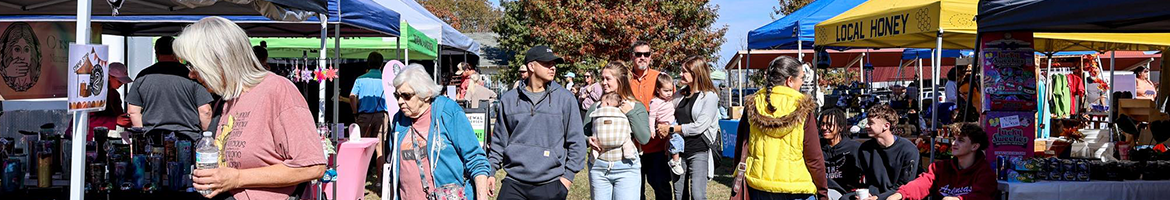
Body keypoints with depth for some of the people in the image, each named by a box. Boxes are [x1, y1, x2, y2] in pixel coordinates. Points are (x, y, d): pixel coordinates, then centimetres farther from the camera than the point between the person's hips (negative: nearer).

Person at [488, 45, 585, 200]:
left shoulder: (565, 99, 1)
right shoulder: (509, 99, 6)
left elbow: (576, 142, 2)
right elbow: (499, 140, 14)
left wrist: (568, 176, -3)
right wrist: (491, 171, 8)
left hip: (551, 186, -1)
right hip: (513, 184, 1)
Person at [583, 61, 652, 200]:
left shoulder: (636, 107, 3)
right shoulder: (595, 108, 9)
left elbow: (644, 139, -7)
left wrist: (630, 113, -10)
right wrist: (588, 141, -8)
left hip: (626, 169, -2)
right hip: (598, 168, 3)